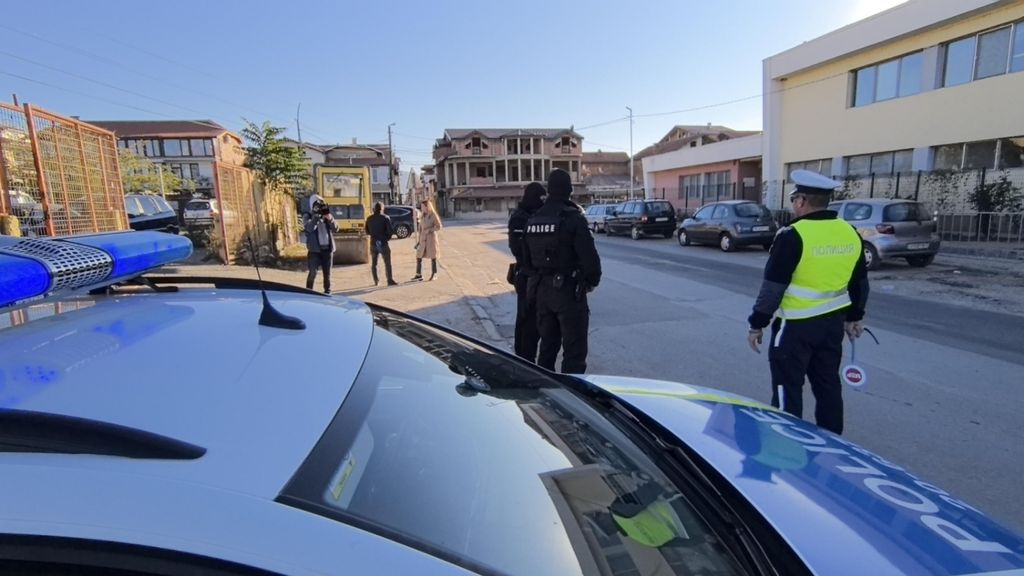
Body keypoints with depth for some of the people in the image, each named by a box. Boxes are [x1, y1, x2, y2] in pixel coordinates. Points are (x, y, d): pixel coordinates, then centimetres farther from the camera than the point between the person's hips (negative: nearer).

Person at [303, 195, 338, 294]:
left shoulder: (326, 215, 12)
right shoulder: (307, 216, 2)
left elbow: (335, 229, 2)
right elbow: (309, 228, -18)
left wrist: (330, 218, -14)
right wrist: (317, 216, -21)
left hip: (328, 248, 4)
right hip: (315, 249, -4)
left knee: (327, 273, 9)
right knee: (313, 273, -9)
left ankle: (327, 292, 18)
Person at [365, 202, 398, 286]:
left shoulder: (369, 219, 6)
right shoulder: (385, 218, -8)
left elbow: (367, 232, 10)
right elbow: (391, 230, -14)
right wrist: (388, 237, 3)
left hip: (373, 243, 4)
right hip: (383, 243, -4)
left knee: (373, 263, 14)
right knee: (387, 262, -1)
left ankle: (376, 281, 16)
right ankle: (390, 280, -8)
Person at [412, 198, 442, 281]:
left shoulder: (433, 215, -8)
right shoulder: (422, 216, 10)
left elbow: (439, 227, -9)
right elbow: (420, 228, 15)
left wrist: (429, 230, -18)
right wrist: (419, 239, 14)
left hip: (431, 238, -6)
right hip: (423, 239, 6)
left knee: (433, 257, 2)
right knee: (419, 256, 4)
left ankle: (434, 274, 13)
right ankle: (419, 275, 13)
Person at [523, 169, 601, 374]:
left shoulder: (533, 220, 7)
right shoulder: (573, 218, -15)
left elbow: (527, 258, 12)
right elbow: (589, 256, -18)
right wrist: (593, 280, -2)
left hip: (542, 289, 7)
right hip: (569, 290, -7)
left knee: (547, 345, 20)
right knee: (574, 349, 1)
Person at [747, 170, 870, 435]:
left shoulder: (793, 235, -18)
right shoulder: (851, 233, 5)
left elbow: (773, 287, -17)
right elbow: (859, 282, 15)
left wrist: (757, 323, -9)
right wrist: (855, 316, 27)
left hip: (796, 325, -7)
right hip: (833, 322, 8)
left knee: (788, 387, 4)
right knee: (828, 384, 19)